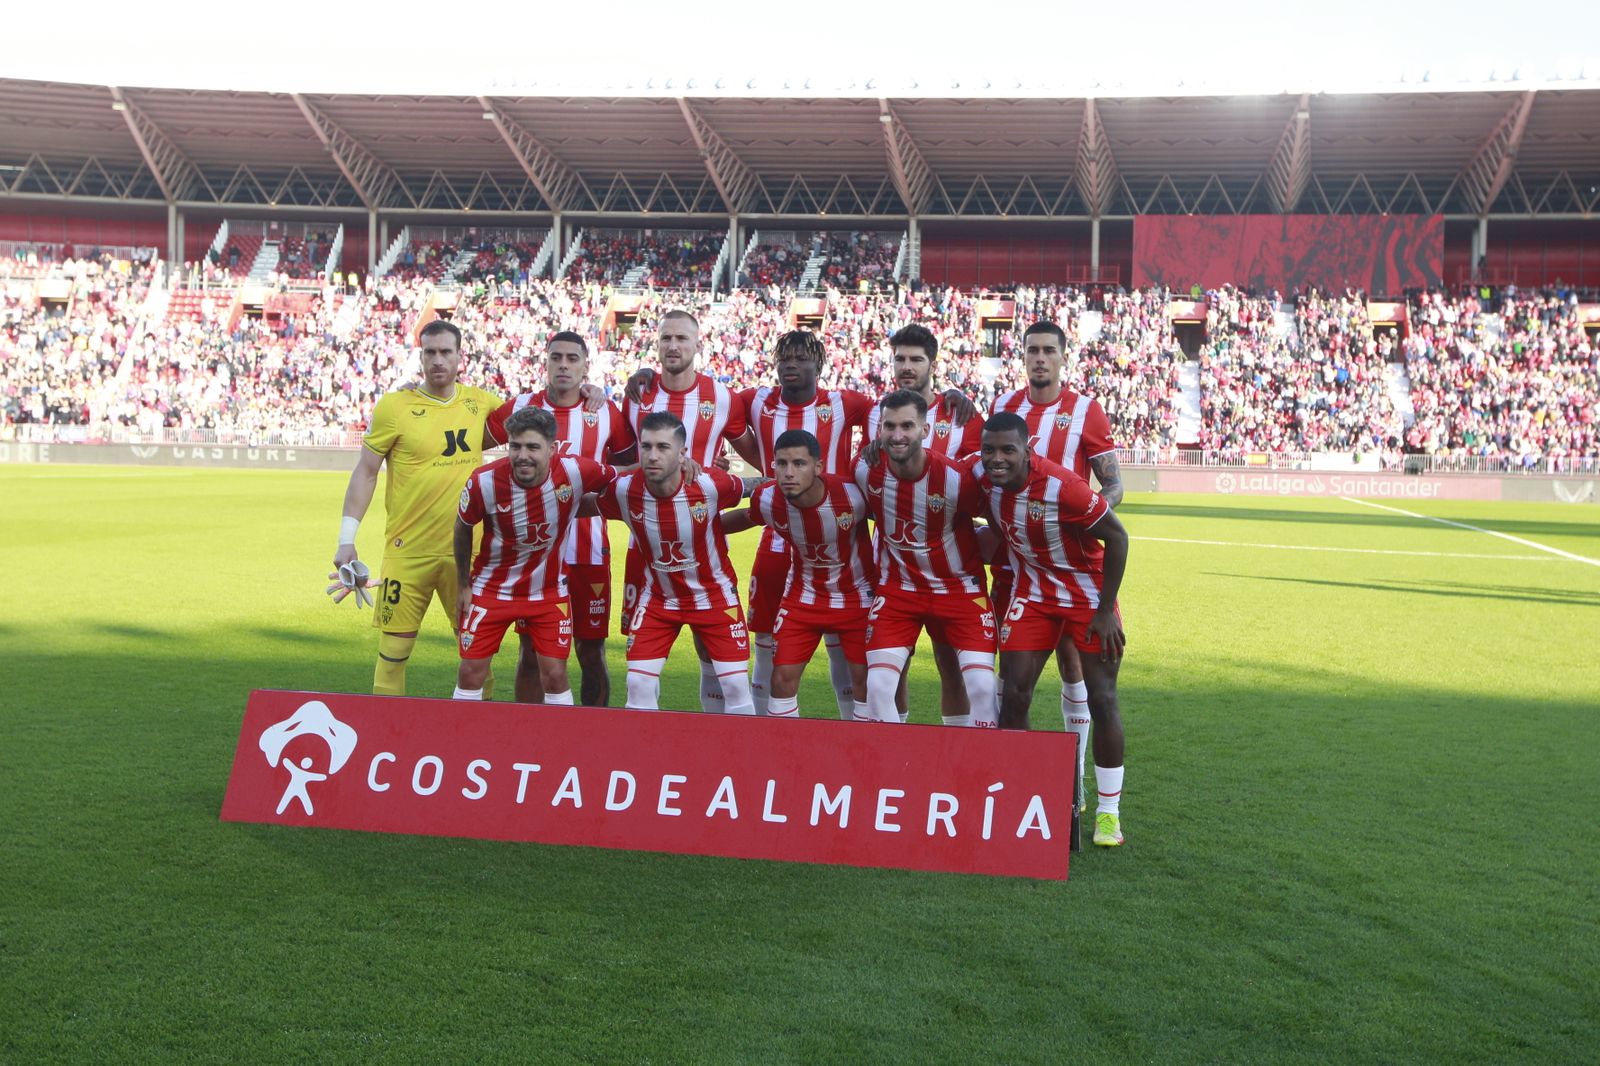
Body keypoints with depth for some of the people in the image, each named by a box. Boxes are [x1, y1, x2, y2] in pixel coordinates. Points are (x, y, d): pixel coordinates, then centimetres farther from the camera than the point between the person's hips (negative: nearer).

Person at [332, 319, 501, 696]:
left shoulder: (479, 402, 6)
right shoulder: (394, 406, -4)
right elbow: (365, 472, 0)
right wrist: (346, 539, -5)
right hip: (408, 551, -3)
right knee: (394, 650, 0)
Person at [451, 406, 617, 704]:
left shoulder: (576, 472, -23)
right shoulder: (485, 481, -22)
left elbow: (616, 480, 0)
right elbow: (463, 529, -2)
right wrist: (463, 586, 7)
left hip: (550, 591, 0)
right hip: (491, 588, 0)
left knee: (555, 676, 0)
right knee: (471, 673, 2)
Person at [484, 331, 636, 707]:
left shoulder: (606, 412, 1)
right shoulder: (520, 408, 3)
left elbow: (628, 467, 12)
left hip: (588, 552, -1)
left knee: (591, 653, 5)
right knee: (531, 653, 8)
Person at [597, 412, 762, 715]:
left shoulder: (711, 483, -25)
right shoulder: (622, 490, -20)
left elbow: (750, 487, -3)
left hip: (715, 596, -1)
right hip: (658, 597, 1)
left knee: (736, 686, -3)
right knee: (639, 685, -4)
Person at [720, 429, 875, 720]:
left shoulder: (852, 494, -29)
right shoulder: (767, 499, -20)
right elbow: (745, 517, 5)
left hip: (857, 595, -2)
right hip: (802, 595, 2)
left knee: (865, 678, -1)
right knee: (783, 676, -2)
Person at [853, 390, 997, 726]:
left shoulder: (957, 478, -21)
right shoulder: (865, 470, -12)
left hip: (959, 588, -2)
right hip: (897, 588, 2)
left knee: (982, 687, -10)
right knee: (878, 687, -8)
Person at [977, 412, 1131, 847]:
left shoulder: (1061, 487, -31)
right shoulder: (982, 479, -15)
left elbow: (1117, 537, -20)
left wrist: (1105, 610, -17)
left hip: (1088, 594, -4)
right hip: (1033, 593, 4)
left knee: (1102, 699, -2)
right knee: (1013, 694, -2)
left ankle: (1109, 811, 10)